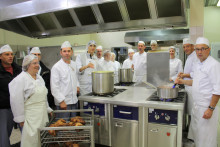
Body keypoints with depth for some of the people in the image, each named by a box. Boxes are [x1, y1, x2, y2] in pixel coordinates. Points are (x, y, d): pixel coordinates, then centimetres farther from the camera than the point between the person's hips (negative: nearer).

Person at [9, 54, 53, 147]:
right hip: (30, 118, -7)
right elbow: (16, 100, -15)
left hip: (42, 115, 7)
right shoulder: (20, 79, -12)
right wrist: (20, 118, -14)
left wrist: (48, 109, 21)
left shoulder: (39, 77, 12)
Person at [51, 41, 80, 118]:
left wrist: (77, 86, 7)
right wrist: (61, 101, -16)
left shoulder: (74, 64, 8)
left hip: (74, 101, 6)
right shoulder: (56, 67, -13)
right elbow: (54, 87, -14)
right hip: (63, 103, -6)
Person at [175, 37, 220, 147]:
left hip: (206, 107, -8)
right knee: (195, 130, 20)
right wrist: (182, 81, 14)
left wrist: (211, 109, -20)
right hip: (196, 105, 8)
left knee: (206, 137, 3)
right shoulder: (197, 64, 10)